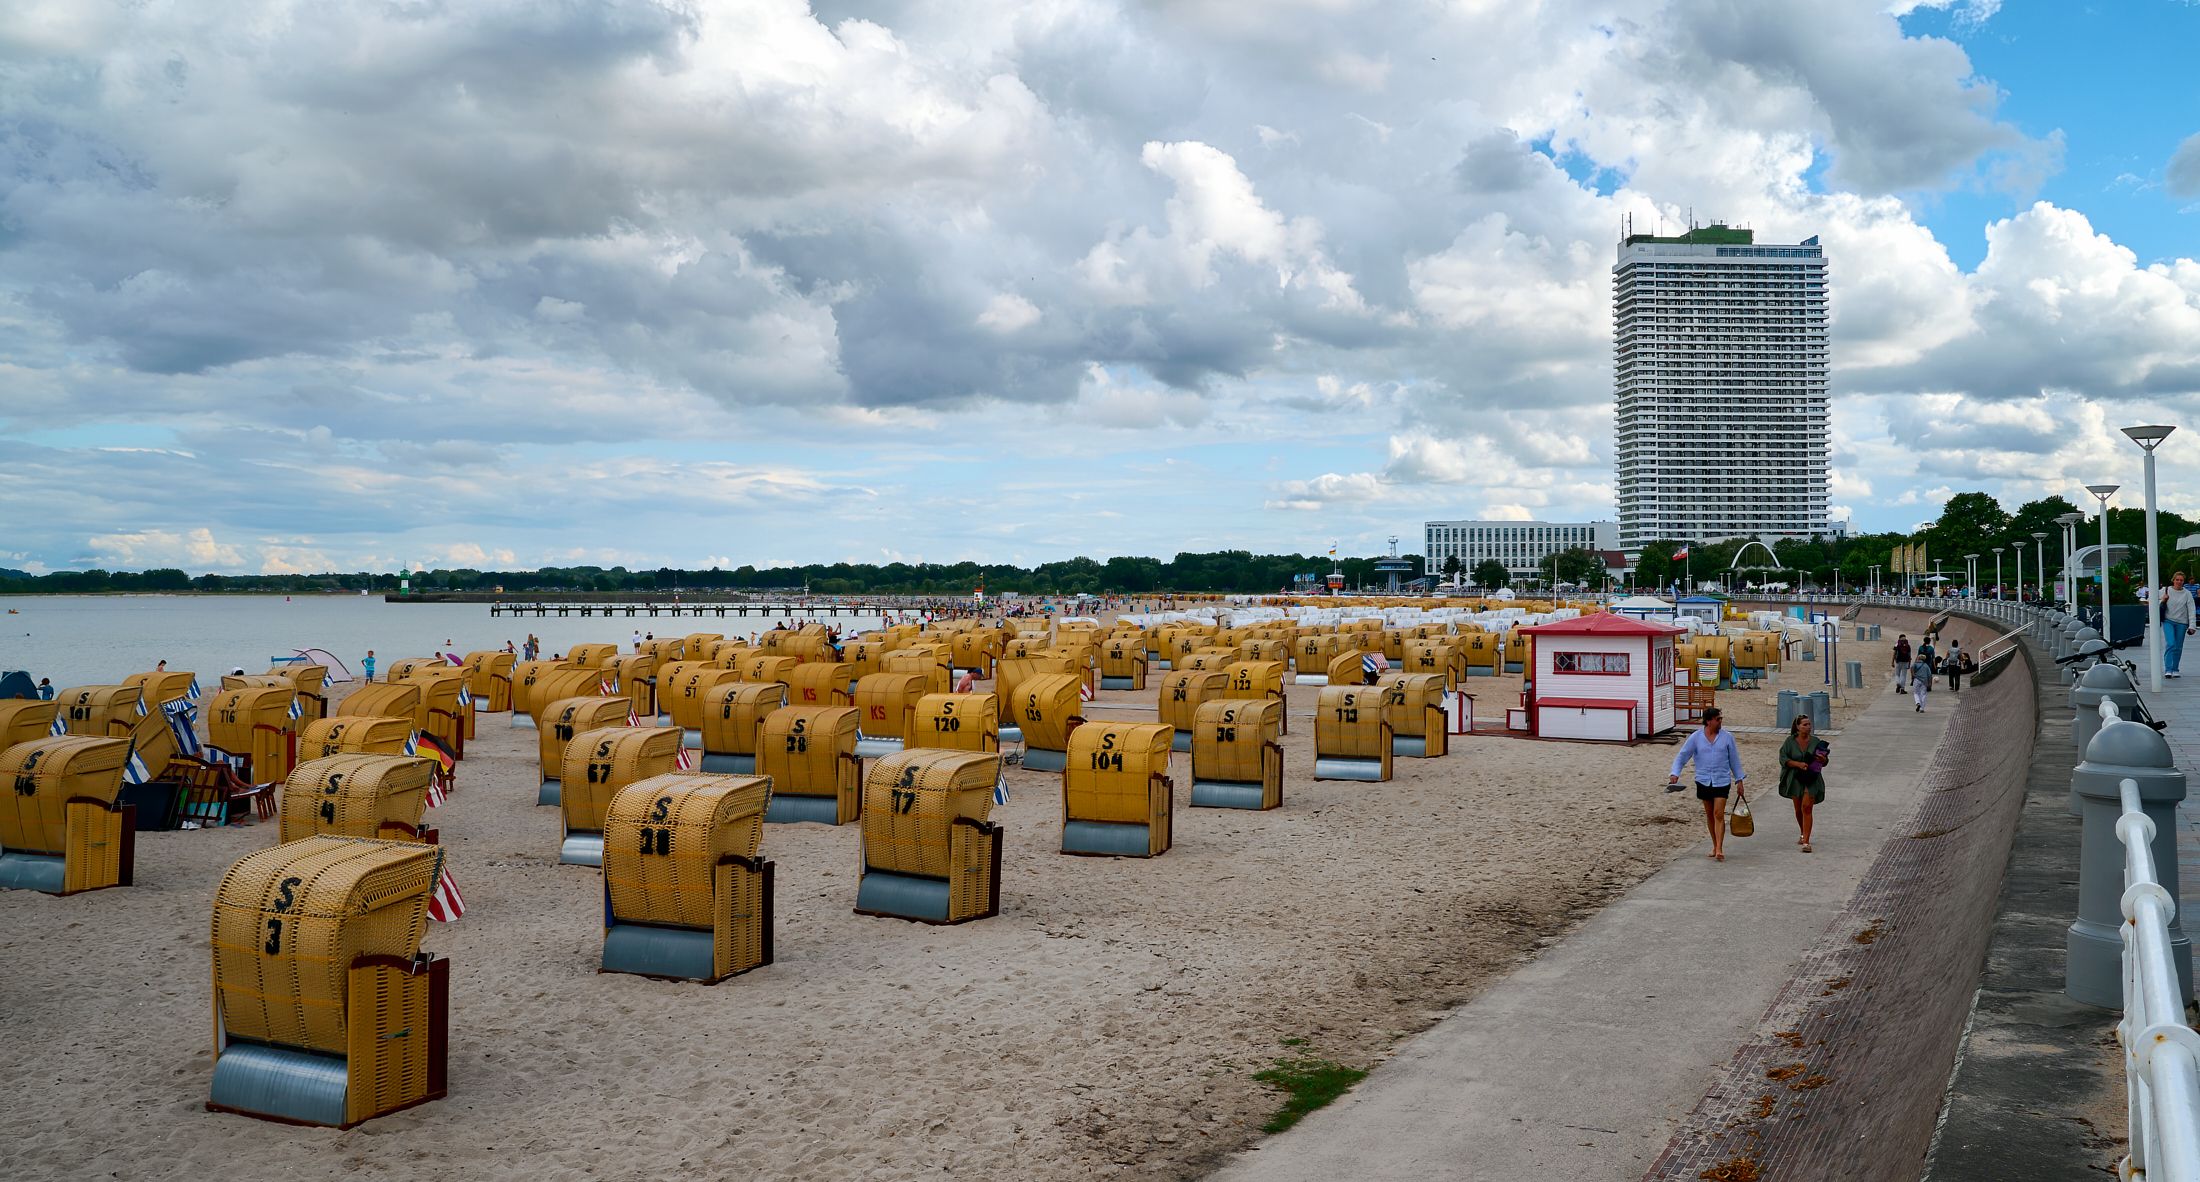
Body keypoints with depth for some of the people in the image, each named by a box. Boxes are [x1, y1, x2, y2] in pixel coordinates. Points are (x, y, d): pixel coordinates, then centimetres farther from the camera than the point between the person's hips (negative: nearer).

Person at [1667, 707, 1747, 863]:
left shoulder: (1727, 737, 0)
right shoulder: (1696, 738, -1)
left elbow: (1734, 760, 7)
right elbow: (1682, 756, -2)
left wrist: (1739, 781, 7)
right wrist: (1675, 774, -16)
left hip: (1722, 781, -2)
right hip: (1703, 782, 2)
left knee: (1719, 814, -11)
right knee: (1709, 814, 11)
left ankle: (1719, 850, -12)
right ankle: (1715, 846, 25)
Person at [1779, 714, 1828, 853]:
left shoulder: (1815, 742, 0)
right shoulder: (1790, 742, -2)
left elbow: (1825, 762, 6)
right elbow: (1783, 759, -6)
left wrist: (1822, 759, -18)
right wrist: (1798, 764, -20)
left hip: (1812, 780, -1)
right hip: (1796, 779, 1)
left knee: (1807, 808, -12)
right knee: (1798, 809, 12)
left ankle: (1806, 842, -13)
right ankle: (1803, 834, 38)